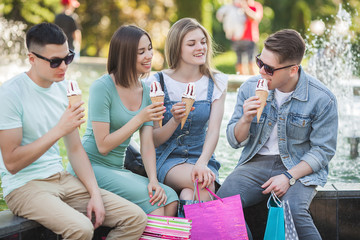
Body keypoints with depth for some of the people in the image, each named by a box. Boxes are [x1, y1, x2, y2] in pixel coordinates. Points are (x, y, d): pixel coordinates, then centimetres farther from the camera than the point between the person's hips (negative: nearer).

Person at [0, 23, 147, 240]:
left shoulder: (64, 89, 10)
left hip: (61, 179, 7)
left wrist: (95, 194, 0)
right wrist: (59, 129, -22)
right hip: (24, 186, -7)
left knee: (136, 218, -9)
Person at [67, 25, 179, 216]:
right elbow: (103, 146, -16)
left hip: (118, 169, 7)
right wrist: (140, 118, -19)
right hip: (91, 167, -6)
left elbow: (147, 145, 3)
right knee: (151, 199, -25)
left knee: (170, 198, -17)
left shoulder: (146, 91, 8)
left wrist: (153, 180, -14)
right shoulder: (102, 87, -13)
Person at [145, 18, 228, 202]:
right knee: (206, 183, -32)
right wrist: (175, 121, -23)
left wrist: (202, 164, -27)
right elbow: (154, 140, -1)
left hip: (202, 157, 1)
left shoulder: (216, 83, 5)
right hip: (167, 159, -1)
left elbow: (213, 130, -7)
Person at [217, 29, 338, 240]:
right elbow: (235, 141, 6)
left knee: (292, 211, -34)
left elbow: (323, 150, -6)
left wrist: (289, 177, -18)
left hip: (300, 168, -3)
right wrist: (246, 120, -17)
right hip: (257, 163, 3)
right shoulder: (250, 88, 0)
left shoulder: (322, 99, -11)